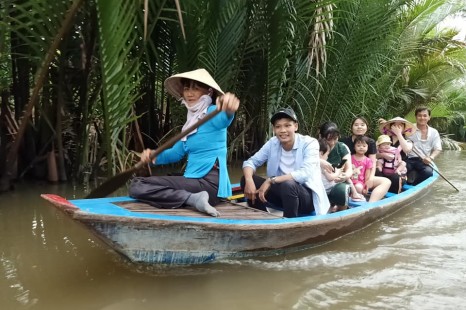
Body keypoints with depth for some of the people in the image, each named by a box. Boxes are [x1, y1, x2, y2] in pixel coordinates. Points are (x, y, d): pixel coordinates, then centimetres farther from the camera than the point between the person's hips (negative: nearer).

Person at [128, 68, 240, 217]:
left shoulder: (212, 113, -9)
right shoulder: (192, 120, 17)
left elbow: (223, 118, -36)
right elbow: (177, 152, 17)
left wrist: (229, 109, -61)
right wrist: (154, 156, -3)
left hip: (209, 184, -10)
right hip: (196, 180, 10)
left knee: (137, 187, -14)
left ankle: (193, 198, -21)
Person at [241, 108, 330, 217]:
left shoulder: (309, 143, -16)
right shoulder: (272, 143, -2)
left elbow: (305, 174, -29)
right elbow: (251, 161, -4)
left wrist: (271, 180, -30)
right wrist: (249, 181, -26)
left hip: (307, 196, -5)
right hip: (283, 193, 5)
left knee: (288, 184, -37)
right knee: (246, 179, -11)